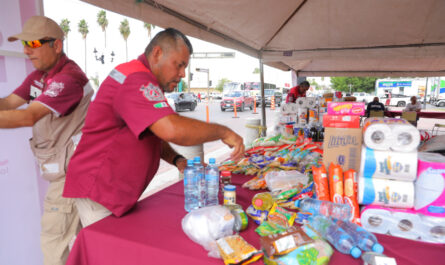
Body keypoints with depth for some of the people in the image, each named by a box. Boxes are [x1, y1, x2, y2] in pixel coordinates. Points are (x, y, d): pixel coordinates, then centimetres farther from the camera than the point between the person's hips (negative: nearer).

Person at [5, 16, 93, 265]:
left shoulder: (70, 78, -21)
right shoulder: (39, 76, 10)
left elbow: (29, 116, -29)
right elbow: (8, 102, 2)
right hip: (63, 167, 9)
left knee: (54, 237, 1)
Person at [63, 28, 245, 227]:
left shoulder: (140, 79, 16)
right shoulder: (136, 80, -20)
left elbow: (154, 135, 18)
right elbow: (172, 130, -35)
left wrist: (177, 160, 1)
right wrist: (222, 132, -22)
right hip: (98, 190, -10)